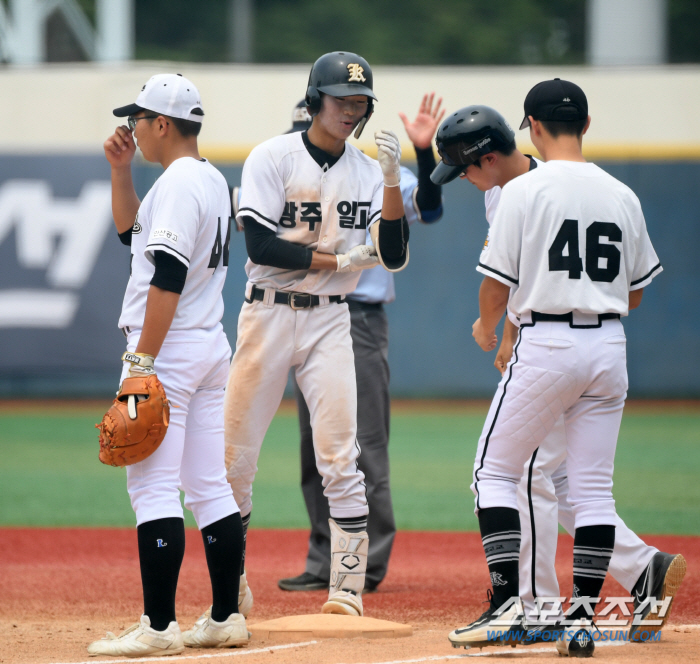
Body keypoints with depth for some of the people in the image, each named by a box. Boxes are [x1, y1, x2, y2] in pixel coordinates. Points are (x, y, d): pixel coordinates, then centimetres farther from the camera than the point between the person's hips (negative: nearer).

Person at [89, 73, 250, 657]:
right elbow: (131, 230, 28)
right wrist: (121, 170, 17)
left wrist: (143, 359, -22)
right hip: (212, 348, 10)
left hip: (168, 348, -10)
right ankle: (226, 618, 13)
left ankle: (159, 627, -12)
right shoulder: (213, 180, 16)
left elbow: (169, 277, -22)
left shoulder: (178, 183, -15)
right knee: (209, 485, 11)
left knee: (153, 486, -9)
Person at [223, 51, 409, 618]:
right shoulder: (273, 158, -4)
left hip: (330, 321, 2)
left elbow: (394, 256, -4)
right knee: (236, 455, 0)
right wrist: (340, 261, -12)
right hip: (269, 312, -2)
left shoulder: (369, 172, 6)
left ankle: (347, 589, -5)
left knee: (340, 457, -7)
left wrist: (392, 181, -16)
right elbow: (260, 245, -12)